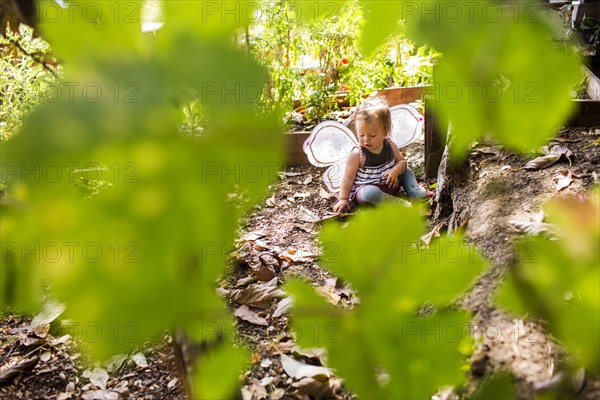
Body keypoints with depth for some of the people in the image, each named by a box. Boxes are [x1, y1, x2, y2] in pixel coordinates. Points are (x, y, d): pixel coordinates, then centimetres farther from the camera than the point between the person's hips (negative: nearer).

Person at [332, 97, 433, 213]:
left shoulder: (390, 145, -2)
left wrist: (395, 171, -16)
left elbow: (402, 161, 7)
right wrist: (343, 199, -14)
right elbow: (348, 177, -12)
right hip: (366, 189, -6)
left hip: (389, 185, 6)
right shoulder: (357, 154, -17)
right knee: (369, 192, -39)